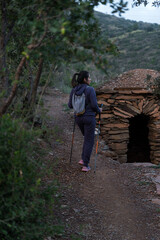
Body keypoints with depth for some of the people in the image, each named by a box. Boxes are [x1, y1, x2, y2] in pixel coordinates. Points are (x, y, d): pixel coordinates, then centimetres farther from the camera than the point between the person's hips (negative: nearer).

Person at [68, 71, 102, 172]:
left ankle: (83, 159, 22)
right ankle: (85, 165, 5)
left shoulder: (74, 90, 2)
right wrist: (99, 110, 4)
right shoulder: (90, 89, -15)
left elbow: (70, 105, 6)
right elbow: (94, 105, -17)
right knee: (89, 141, 5)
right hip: (89, 117, -6)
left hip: (78, 117, 6)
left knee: (88, 138, 27)